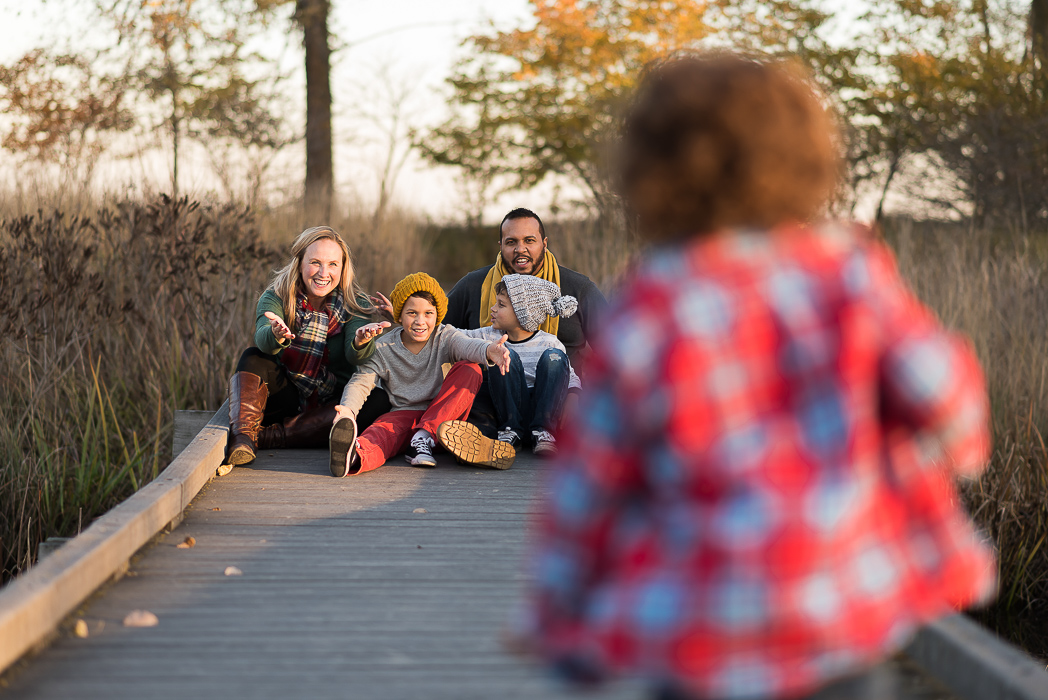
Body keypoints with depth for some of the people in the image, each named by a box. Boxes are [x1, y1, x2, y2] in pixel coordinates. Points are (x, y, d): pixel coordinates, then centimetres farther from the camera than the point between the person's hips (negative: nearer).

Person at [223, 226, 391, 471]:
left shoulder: (355, 305, -4)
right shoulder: (276, 297, -5)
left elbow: (355, 356, -23)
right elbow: (262, 339, -27)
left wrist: (360, 342, -47)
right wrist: (275, 336, -52)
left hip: (330, 404, 0)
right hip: (284, 399, 0)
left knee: (378, 400, -28)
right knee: (253, 358, -23)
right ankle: (242, 437, -41)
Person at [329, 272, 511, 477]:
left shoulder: (446, 337, 2)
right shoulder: (383, 349, 5)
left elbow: (467, 345, -20)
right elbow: (360, 382, 1)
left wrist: (489, 351, -47)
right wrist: (348, 409, -25)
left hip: (443, 419, 1)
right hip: (404, 414, -1)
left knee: (469, 370, -21)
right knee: (384, 428, -35)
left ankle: (423, 437, -30)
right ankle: (355, 456, -74)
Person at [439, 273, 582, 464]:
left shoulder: (549, 343, 1)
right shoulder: (490, 337, 6)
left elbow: (571, 378, 6)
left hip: (542, 412, -1)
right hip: (512, 411, 1)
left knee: (554, 357, -22)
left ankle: (542, 430, -21)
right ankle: (512, 431, -18)